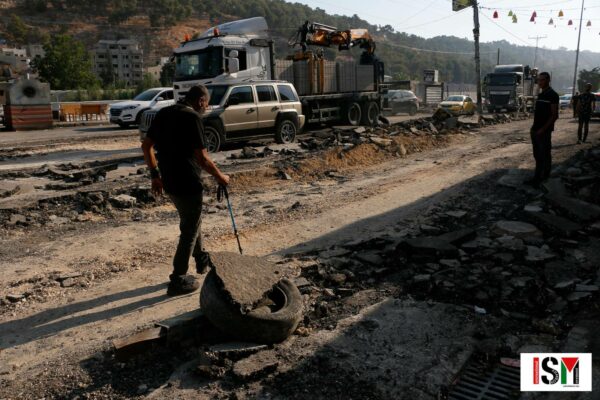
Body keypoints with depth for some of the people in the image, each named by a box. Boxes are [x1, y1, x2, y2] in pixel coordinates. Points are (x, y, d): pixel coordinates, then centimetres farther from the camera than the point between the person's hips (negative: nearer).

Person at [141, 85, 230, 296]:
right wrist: (220, 176, -5)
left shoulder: (163, 113, 9)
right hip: (187, 183, -8)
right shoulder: (192, 117, -16)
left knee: (190, 221, 26)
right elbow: (202, 158, -20)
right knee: (189, 230, 5)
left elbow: (146, 145, 11)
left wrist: (155, 175, 16)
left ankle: (202, 260, 42)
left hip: (169, 181, 8)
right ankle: (178, 280, 12)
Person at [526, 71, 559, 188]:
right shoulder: (541, 95, 14)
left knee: (544, 155, -1)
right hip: (535, 130, 8)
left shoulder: (552, 95, -10)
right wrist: (534, 126, 10)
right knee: (537, 155, 11)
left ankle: (538, 179, 0)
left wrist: (543, 129, -17)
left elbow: (554, 115, -14)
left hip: (544, 131, -8)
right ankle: (538, 178, 17)